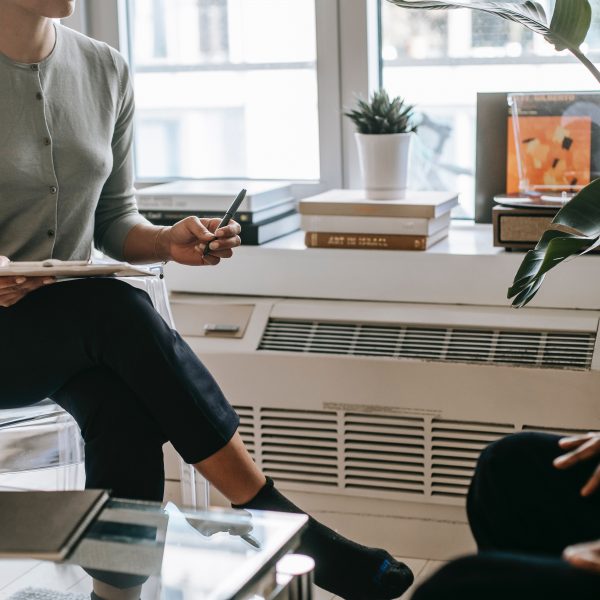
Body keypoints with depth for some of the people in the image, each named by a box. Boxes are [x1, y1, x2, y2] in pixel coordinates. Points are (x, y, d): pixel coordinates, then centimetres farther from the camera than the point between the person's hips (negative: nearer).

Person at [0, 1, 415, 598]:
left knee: (128, 415, -30)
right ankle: (278, 522, -24)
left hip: (72, 328, 4)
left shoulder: (104, 71, 5)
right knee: (119, 310, -31)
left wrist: (167, 241, -10)